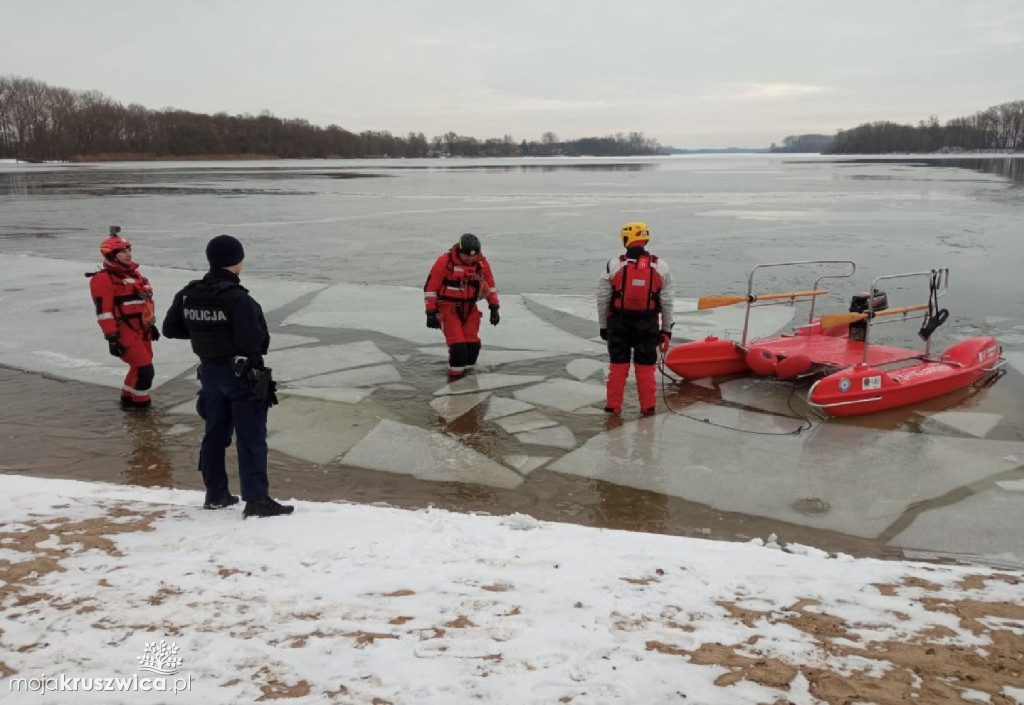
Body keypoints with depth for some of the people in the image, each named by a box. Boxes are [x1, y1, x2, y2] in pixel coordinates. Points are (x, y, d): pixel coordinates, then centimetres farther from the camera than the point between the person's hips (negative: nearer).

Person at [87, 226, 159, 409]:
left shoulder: (134, 273, 15)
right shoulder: (104, 279, -14)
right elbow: (104, 311, -18)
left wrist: (151, 325, 24)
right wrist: (112, 338, -20)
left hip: (142, 330, 9)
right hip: (125, 332, -9)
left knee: (140, 366, 17)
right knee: (144, 368, -10)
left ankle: (128, 397, 34)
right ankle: (139, 401, 7)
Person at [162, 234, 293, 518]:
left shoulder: (188, 295, 1)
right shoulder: (237, 297, -21)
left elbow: (170, 328, 10)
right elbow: (253, 340, -26)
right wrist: (263, 335, -4)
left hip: (210, 370, 7)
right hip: (242, 373, -7)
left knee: (215, 433, 17)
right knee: (251, 438, -2)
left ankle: (215, 494, 27)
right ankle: (256, 500, 0)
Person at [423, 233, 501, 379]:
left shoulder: (482, 263, -5)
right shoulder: (445, 262, -18)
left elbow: (489, 285, 10)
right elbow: (430, 287, -13)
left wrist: (494, 308, 7)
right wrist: (431, 312, -13)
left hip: (469, 308, 4)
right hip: (448, 307, -4)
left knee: (473, 343, 3)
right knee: (457, 343, -14)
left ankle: (467, 367, 26)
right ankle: (455, 372, 4)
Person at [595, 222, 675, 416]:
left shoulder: (614, 265, -6)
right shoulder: (661, 266, -2)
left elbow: (603, 299, -1)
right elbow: (667, 302, 2)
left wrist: (603, 325, 9)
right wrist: (667, 329, 10)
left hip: (618, 323, -1)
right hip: (648, 324, 1)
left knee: (618, 365, 9)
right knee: (646, 367, 10)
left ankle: (613, 405, 14)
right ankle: (648, 406, 15)